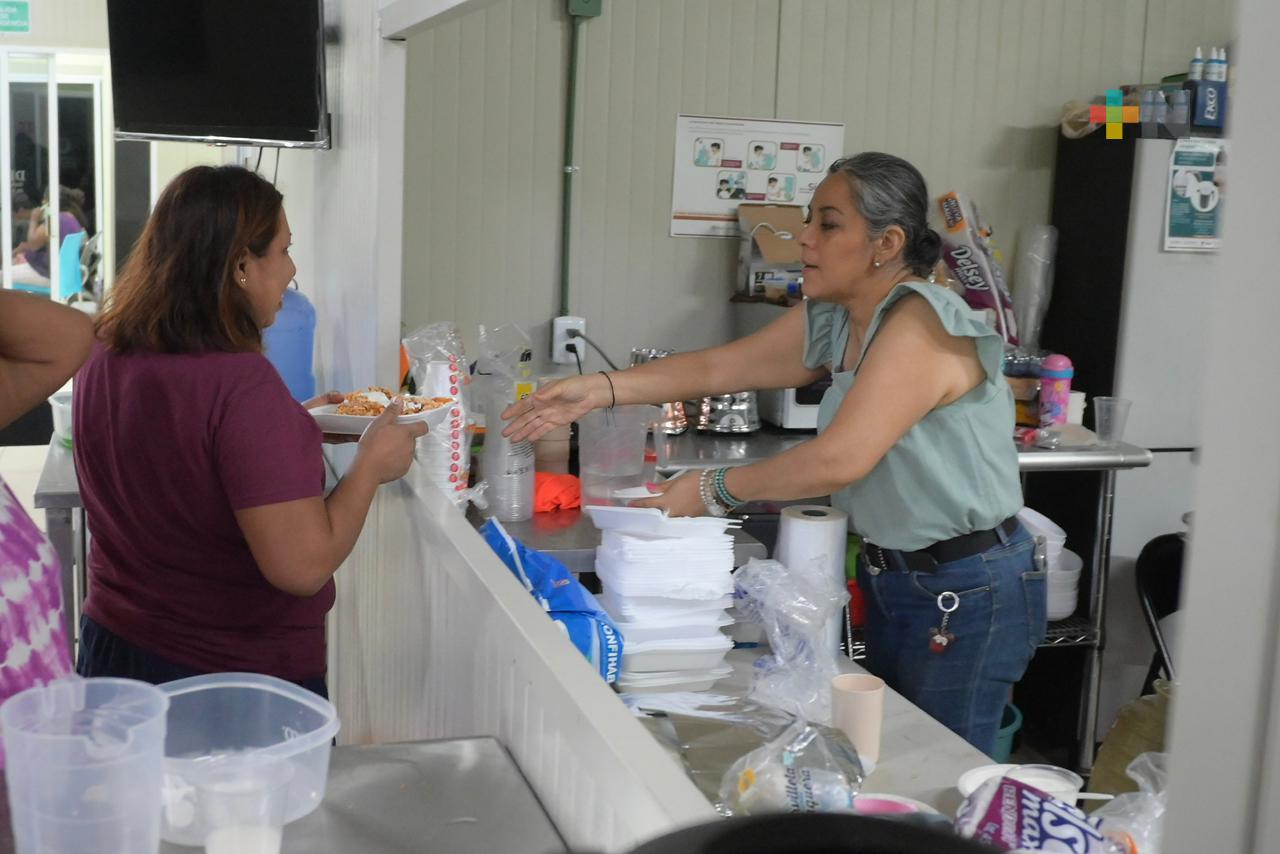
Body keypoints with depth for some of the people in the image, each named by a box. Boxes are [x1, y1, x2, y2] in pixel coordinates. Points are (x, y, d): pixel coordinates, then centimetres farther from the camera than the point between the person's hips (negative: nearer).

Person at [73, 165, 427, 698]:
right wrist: (372, 463, -14)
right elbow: (302, 565, -27)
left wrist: (291, 426, 13)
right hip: (243, 683, -7)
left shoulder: (103, 361, -2)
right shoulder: (241, 382, -26)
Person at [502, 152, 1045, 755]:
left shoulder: (922, 324, -23)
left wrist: (714, 490, -18)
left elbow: (838, 460, -27)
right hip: (891, 579, 8)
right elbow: (717, 367, 4)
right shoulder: (830, 322, 4)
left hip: (968, 593, -8)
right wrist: (600, 389, -8)